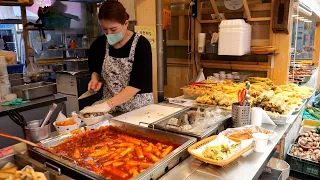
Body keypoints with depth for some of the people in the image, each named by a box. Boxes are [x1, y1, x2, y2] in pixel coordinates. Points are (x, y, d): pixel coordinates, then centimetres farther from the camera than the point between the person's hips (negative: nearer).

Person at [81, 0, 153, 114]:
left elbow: (137, 84, -21)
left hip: (139, 107, -3)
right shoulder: (99, 44, -2)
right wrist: (95, 78, -5)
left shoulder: (141, 45, -14)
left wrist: (107, 104, -28)